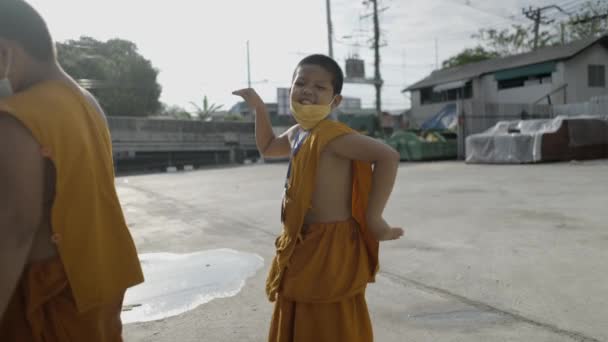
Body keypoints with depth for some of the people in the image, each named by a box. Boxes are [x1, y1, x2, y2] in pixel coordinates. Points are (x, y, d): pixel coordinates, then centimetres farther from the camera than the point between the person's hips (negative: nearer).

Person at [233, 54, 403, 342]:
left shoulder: (331, 134, -21)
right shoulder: (296, 133, 8)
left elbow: (388, 156, -32)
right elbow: (267, 147, 29)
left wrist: (373, 218, -29)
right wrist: (258, 107, 18)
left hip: (330, 251, -9)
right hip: (303, 248, 9)